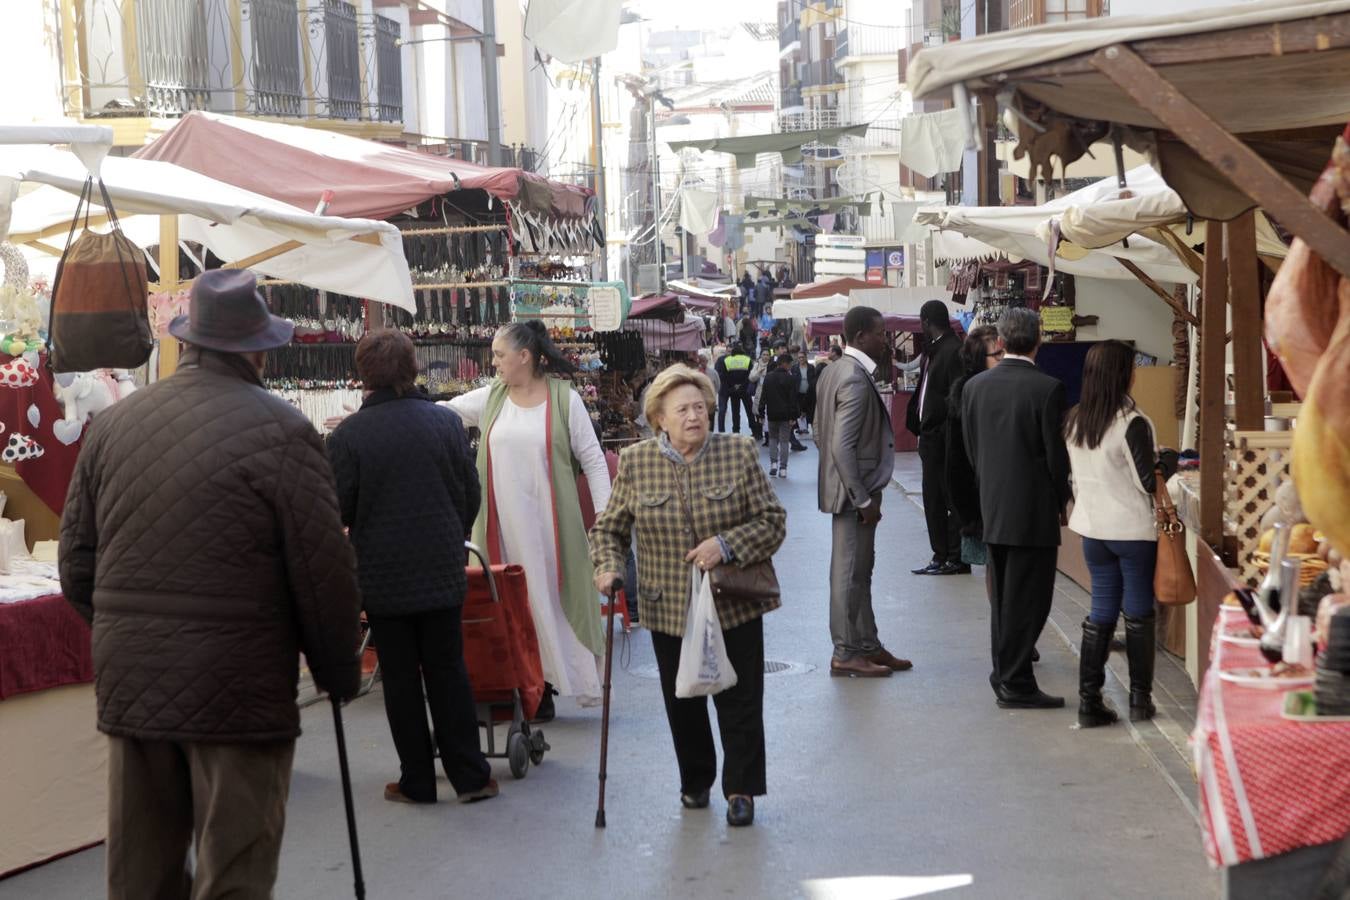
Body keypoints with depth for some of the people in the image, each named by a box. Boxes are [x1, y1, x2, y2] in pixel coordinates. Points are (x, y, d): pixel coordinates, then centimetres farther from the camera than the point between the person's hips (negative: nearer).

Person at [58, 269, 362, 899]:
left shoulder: (111, 425, 5)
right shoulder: (281, 432, -11)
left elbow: (76, 563, 9)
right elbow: (325, 573, -10)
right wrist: (339, 673, 4)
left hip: (129, 684, 5)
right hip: (238, 692, -5)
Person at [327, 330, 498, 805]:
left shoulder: (348, 435, -13)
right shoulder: (446, 422, -3)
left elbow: (338, 510, -8)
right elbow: (471, 493, 4)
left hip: (383, 576, -2)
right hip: (442, 570, 3)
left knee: (401, 680, 7)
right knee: (448, 670, 12)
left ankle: (417, 781, 13)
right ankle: (469, 775, 13)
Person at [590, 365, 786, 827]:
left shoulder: (739, 453, -5)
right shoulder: (635, 463, -2)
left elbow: (773, 521, -2)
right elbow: (609, 527, 8)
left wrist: (726, 544, -17)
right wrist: (608, 566, -12)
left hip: (734, 606, -1)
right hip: (669, 610, 2)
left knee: (739, 701, 4)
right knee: (682, 702, 13)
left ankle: (741, 790, 18)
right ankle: (695, 782, 33)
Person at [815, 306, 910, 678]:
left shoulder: (834, 371, 11)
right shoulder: (856, 380, -20)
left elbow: (821, 435, 17)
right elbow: (843, 446, -25)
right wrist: (864, 499, -21)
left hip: (850, 488, 10)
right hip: (855, 491, -10)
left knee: (859, 569, 15)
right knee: (851, 571, -2)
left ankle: (867, 645, 24)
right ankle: (847, 653, 6)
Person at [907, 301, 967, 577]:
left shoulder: (953, 350, -15)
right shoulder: (932, 351, 14)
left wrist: (946, 433, -19)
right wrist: (920, 426, 10)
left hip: (943, 438, -10)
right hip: (930, 436, 10)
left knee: (951, 499, -2)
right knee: (933, 499, 13)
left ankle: (956, 558, 4)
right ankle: (941, 556, 20)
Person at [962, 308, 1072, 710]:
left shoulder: (974, 386, 1)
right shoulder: (1047, 388, -15)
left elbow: (971, 449, 7)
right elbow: (1056, 453, -11)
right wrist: (1062, 500, 4)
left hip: (992, 507, 6)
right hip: (1034, 509, -6)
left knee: (1002, 597, 16)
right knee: (1027, 599, 1)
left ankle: (1004, 672, 23)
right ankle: (1015, 682, 3)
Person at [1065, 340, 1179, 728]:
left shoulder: (1074, 421, 2)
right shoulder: (1132, 423, -18)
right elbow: (1148, 482, -15)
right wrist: (1168, 460, 3)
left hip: (1092, 528, 5)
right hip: (1133, 529, -5)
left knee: (1101, 611, 12)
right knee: (1139, 614, 8)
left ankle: (1089, 701, 9)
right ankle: (1140, 700, 16)